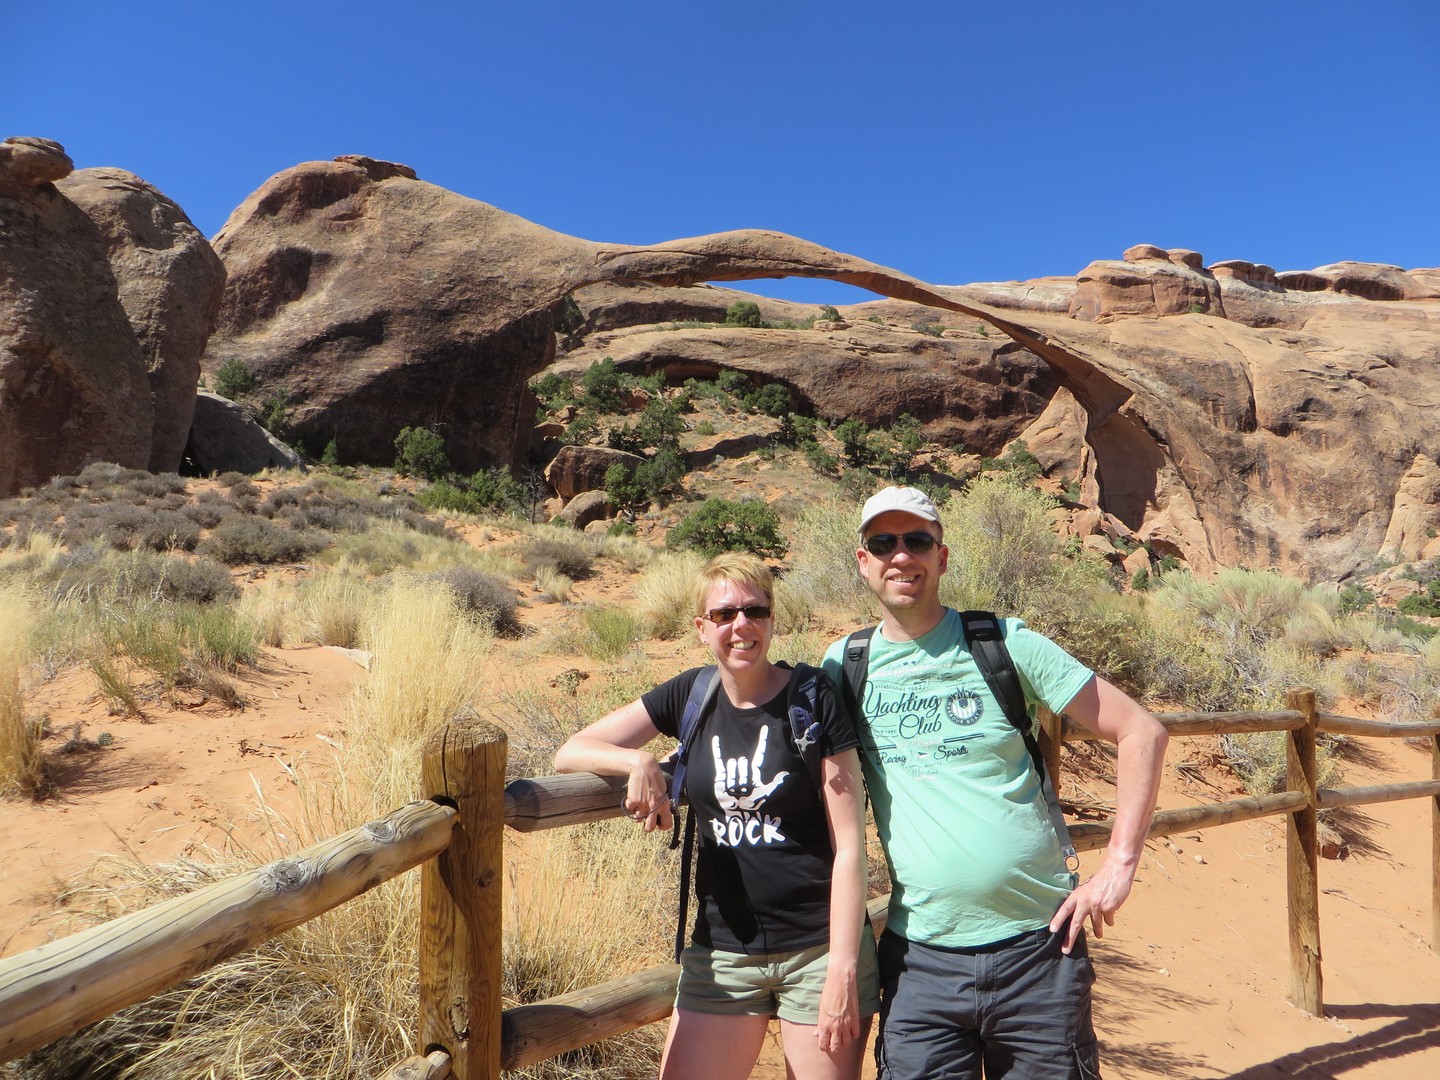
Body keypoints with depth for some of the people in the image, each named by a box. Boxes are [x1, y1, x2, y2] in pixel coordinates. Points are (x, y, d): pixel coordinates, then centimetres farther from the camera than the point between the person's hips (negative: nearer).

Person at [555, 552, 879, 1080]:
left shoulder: (814, 698, -10)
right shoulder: (691, 695, 0)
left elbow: (848, 845, -9)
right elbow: (569, 752, 2)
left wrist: (843, 972, -13)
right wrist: (639, 761, -17)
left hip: (817, 949, -3)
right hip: (720, 951, 3)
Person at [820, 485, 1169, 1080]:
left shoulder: (1006, 645, -6)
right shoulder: (843, 663, 1)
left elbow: (1142, 731, -3)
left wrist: (1119, 864, -8)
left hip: (1037, 946, -1)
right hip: (919, 958, 1)